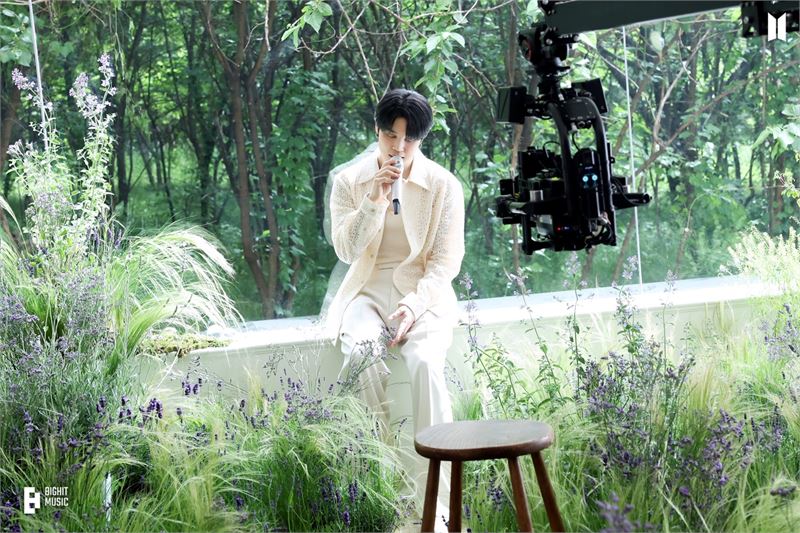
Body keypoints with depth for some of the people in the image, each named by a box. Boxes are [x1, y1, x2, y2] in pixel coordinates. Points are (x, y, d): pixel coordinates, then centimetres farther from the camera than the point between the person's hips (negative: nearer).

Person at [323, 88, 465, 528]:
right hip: (368, 293, 1)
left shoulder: (444, 185, 2)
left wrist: (415, 303, -19)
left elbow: (446, 259, -3)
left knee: (425, 362, -34)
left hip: (424, 294, -1)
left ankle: (435, 496, -31)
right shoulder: (349, 182, 5)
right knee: (362, 353, -35)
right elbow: (346, 249, -4)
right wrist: (374, 202, -17)